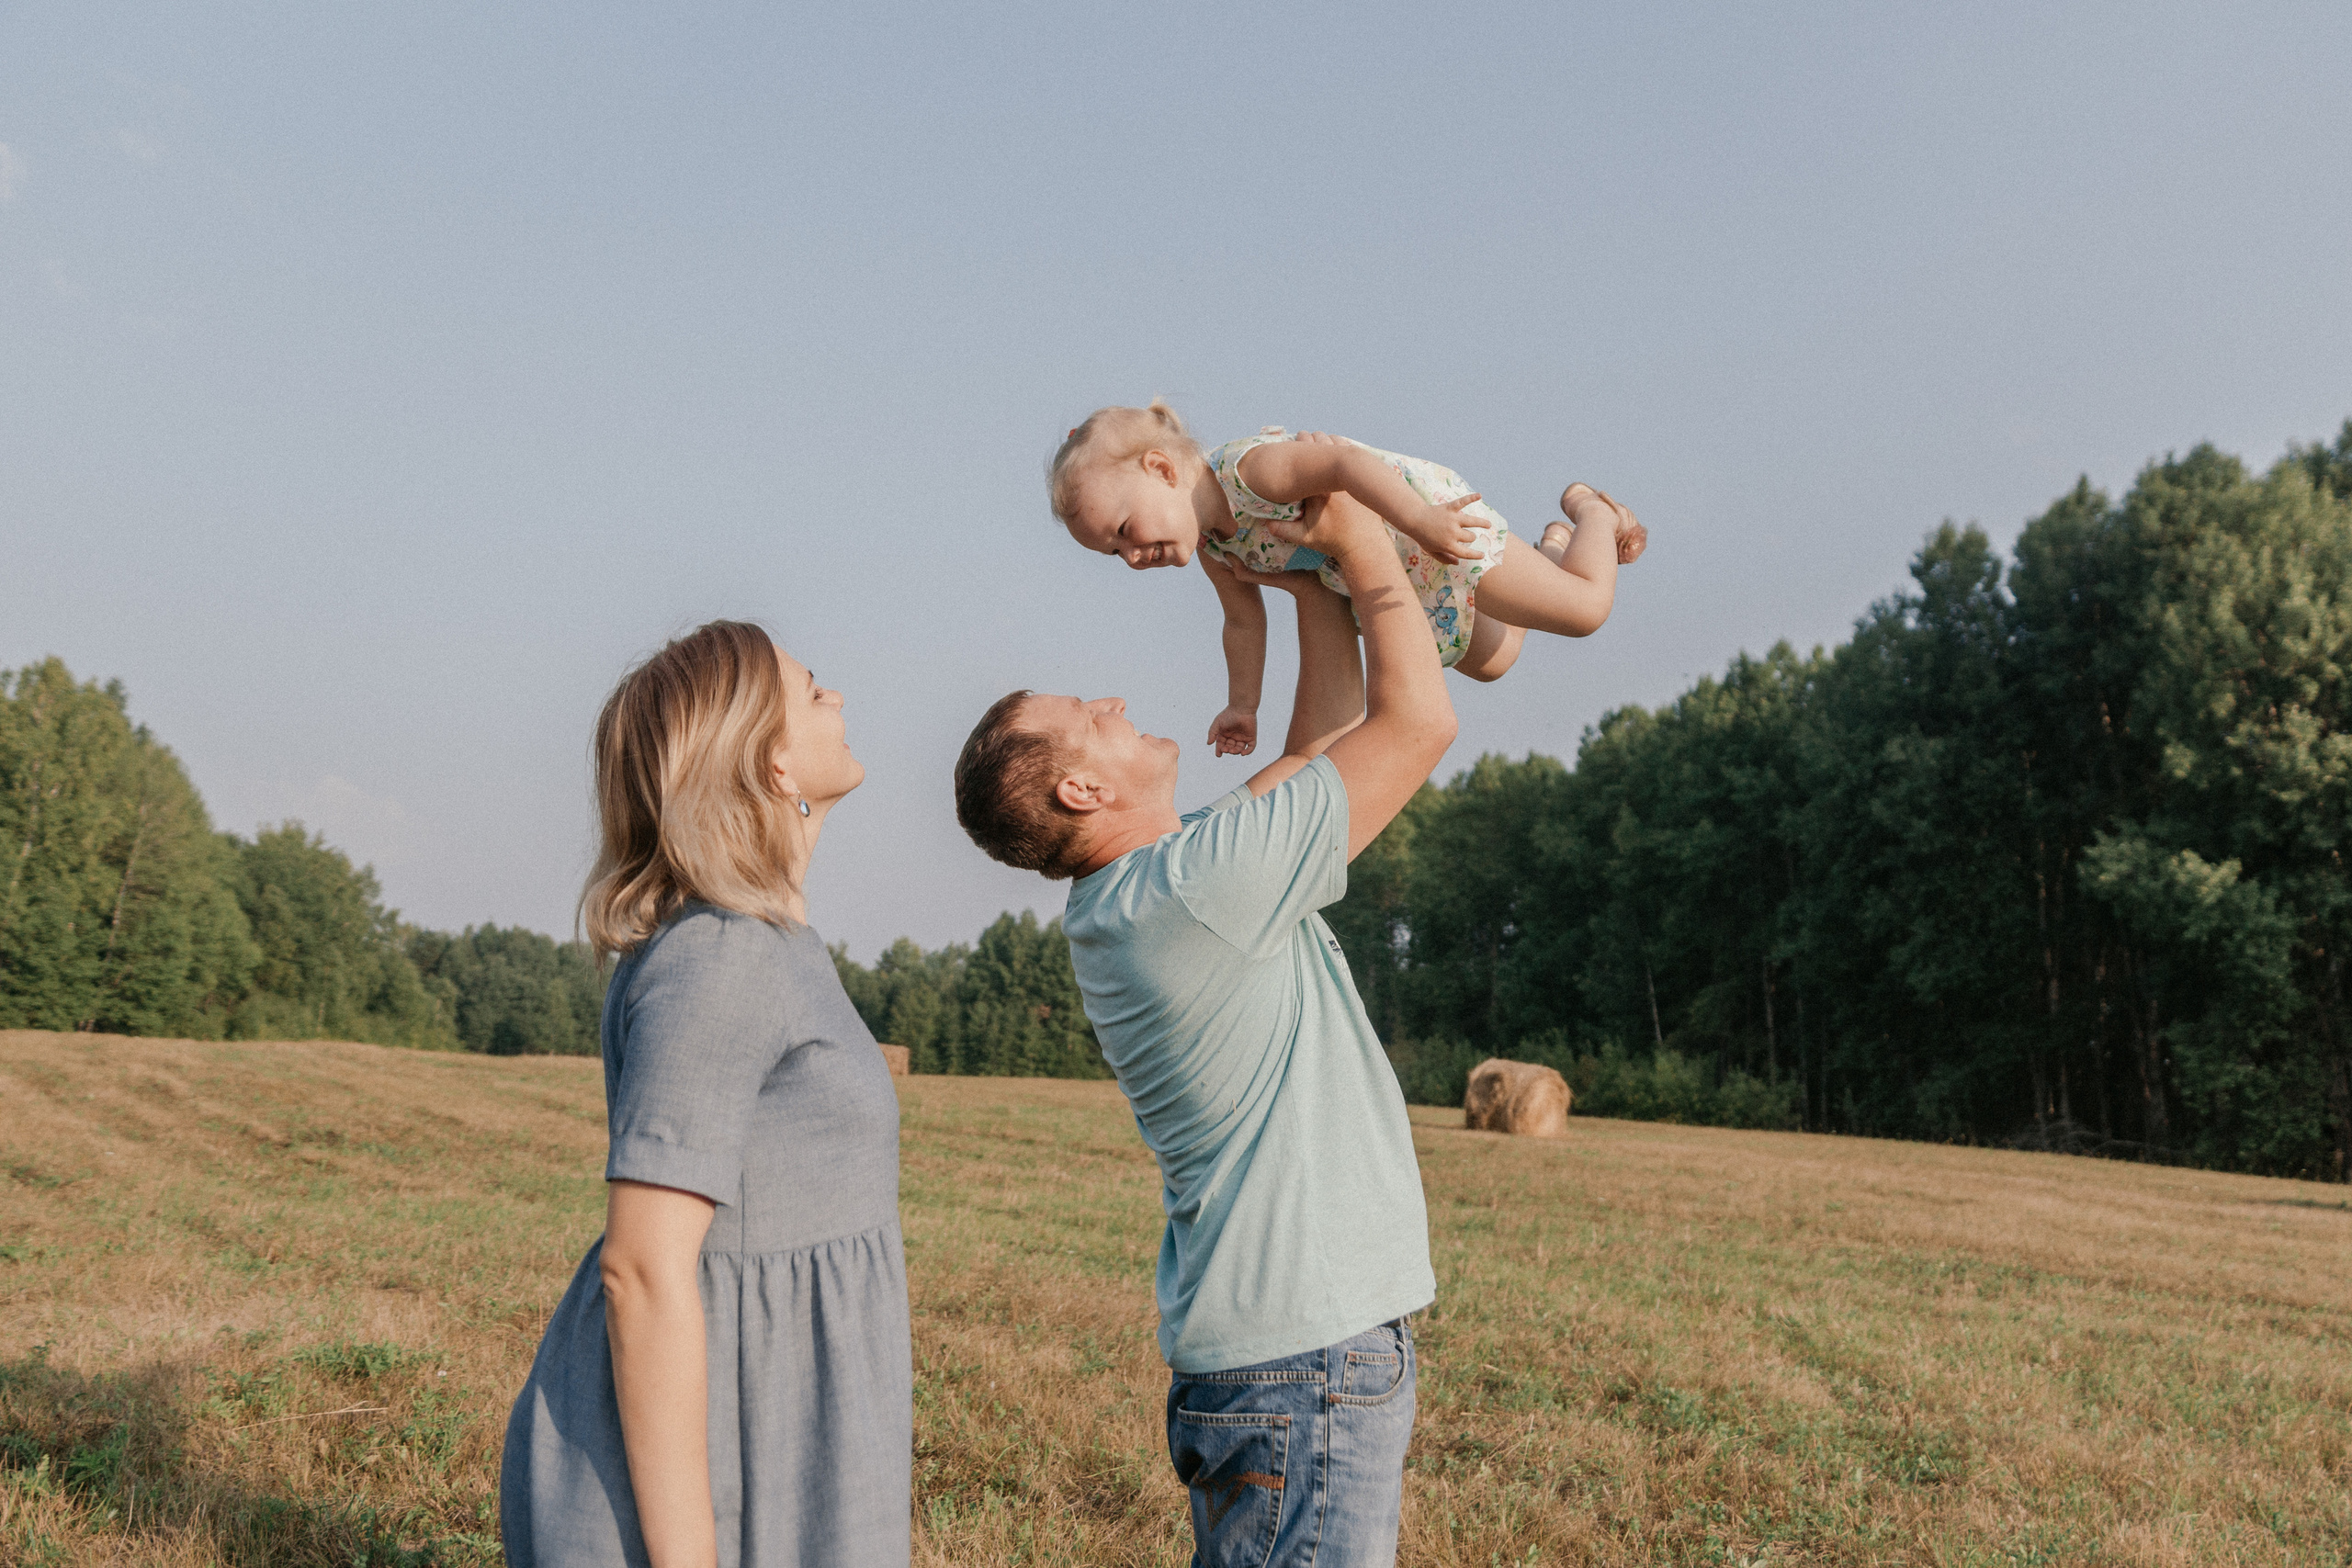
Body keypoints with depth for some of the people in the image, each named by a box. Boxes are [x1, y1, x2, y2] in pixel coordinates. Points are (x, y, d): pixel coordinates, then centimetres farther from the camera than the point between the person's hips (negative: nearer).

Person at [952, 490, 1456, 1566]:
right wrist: (1362, 546, -3)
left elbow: (1322, 749, 18)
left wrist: (1319, 577, 14)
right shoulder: (1194, 890, -21)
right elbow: (1418, 720, -16)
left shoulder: (1140, 895, 9)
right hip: (1301, 1355, -10)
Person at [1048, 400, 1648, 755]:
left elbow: (1345, 461, -51)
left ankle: (1588, 509, 29)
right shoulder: (1211, 548, -11)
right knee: (1490, 662, 28)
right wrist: (1243, 706, 1)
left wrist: (1423, 523, -61)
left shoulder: (1248, 469, -38)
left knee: (1585, 610, 0)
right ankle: (1557, 542, 47)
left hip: (1432, 511, -8)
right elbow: (1244, 620, 4)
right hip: (1390, 582, 8)